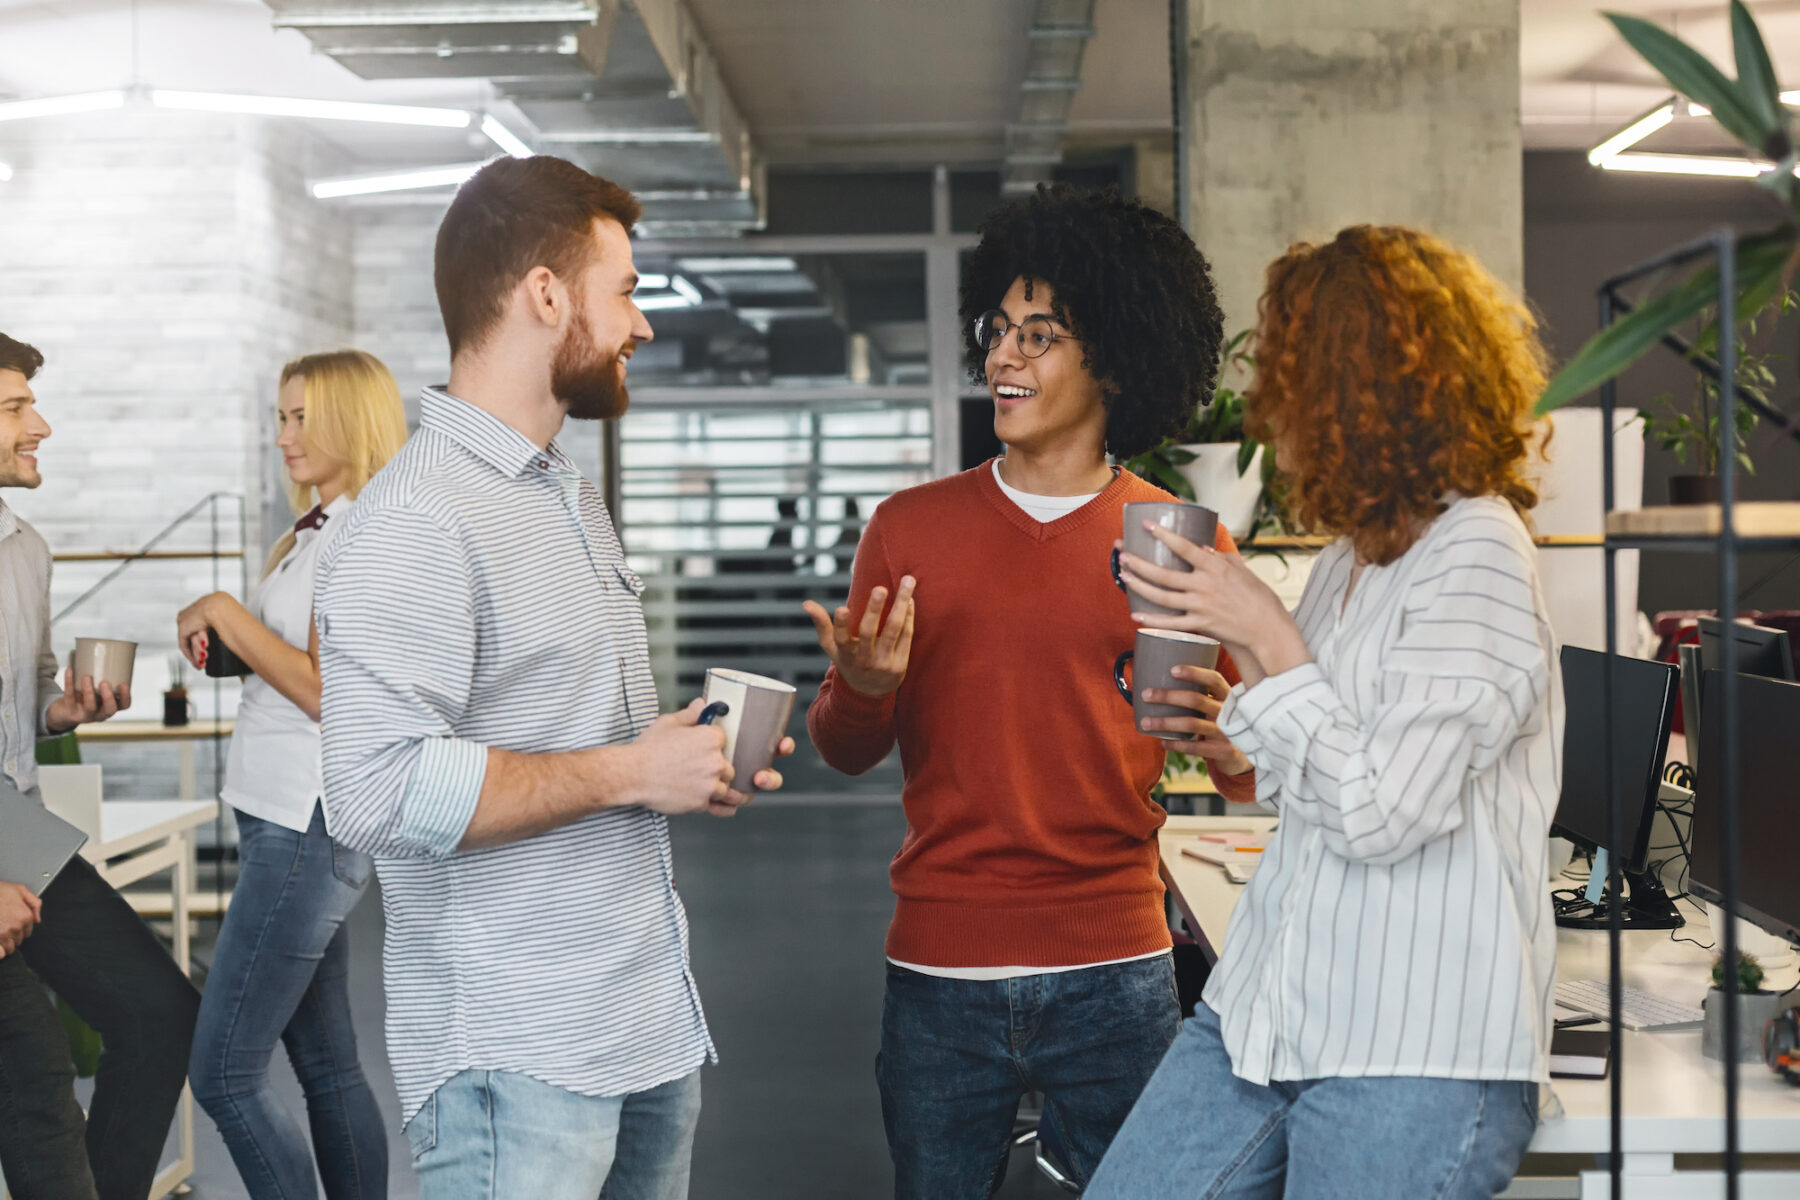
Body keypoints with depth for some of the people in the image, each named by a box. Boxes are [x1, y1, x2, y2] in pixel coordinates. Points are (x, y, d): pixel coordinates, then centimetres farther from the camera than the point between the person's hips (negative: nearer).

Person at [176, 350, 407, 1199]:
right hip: (284, 816, 10)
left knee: (222, 1074, -7)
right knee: (327, 1064, 12)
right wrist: (224, 640, 4)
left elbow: (332, 693, -19)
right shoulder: (313, 535, 16)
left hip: (313, 825, -10)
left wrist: (227, 614, -14)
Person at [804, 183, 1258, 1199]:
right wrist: (863, 690, -12)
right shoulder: (910, 528, 4)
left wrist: (1225, 744, -18)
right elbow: (846, 751, 9)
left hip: (1115, 975, -1)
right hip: (940, 971, 1)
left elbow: (1251, 778, 5)